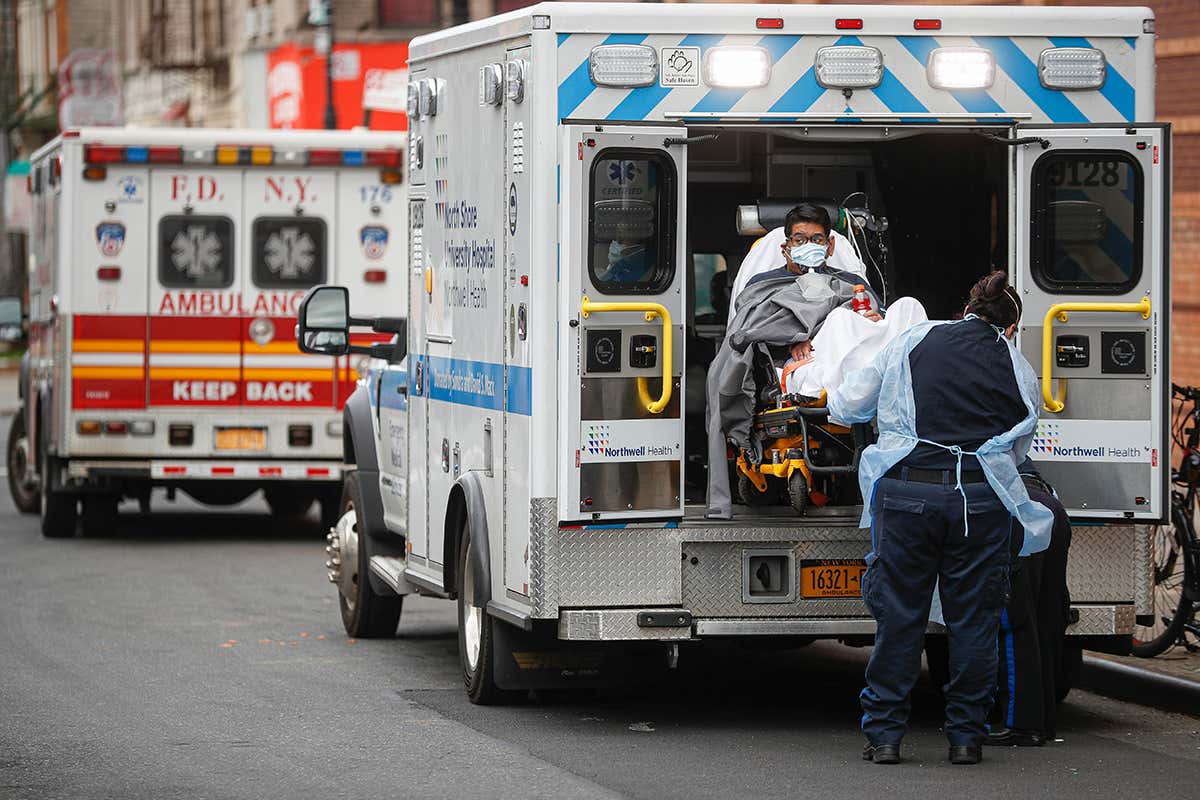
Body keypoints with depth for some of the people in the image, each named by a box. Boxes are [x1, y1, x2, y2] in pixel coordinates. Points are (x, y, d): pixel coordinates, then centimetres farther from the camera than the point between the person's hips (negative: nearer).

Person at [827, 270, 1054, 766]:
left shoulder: (914, 341, 10)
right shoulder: (1020, 371, 11)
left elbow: (847, 406, 13)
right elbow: (1017, 450, 13)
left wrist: (837, 402, 36)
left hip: (907, 491, 0)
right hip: (981, 498, 0)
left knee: (899, 614, 6)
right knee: (974, 618, 8)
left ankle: (884, 734, 8)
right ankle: (966, 736, 11)